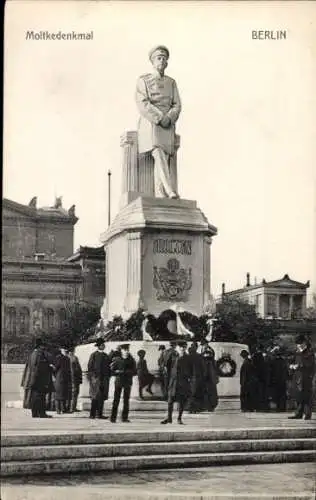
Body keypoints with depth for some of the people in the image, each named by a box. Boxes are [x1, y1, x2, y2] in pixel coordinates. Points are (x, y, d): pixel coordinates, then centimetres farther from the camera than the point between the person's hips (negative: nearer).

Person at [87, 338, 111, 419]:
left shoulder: (106, 356, 15)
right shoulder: (94, 355, -2)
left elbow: (108, 366, 19)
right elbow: (90, 366, -5)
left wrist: (108, 376, 8)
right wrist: (93, 376, -12)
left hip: (104, 378, 6)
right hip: (96, 378, -6)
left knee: (102, 397, 5)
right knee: (95, 397, -9)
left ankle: (99, 414, 10)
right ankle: (92, 414, -6)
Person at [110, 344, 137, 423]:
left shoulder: (131, 360, 7)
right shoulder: (116, 359, 5)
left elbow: (135, 372, 4)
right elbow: (112, 370, 5)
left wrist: (128, 372, -11)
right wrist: (118, 372, -13)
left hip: (128, 382, 1)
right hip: (118, 381, -1)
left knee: (126, 400, 1)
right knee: (116, 399, -6)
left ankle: (125, 417, 8)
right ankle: (113, 417, -3)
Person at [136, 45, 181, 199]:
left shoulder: (171, 82, 19)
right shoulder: (143, 80, 8)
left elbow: (177, 106, 9)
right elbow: (143, 104, -5)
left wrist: (168, 119, -13)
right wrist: (160, 118, -17)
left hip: (168, 127, 4)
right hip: (150, 124, -3)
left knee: (163, 160, -11)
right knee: (159, 157, -23)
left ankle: (160, 196, -19)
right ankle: (171, 192, -35)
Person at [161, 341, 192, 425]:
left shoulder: (187, 358, 7)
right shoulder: (172, 356, 2)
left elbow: (191, 369, 13)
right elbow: (168, 366, 6)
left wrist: (189, 377, 1)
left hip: (184, 381, 1)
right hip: (173, 380, -1)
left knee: (182, 400, 2)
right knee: (170, 399, -1)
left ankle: (179, 418, 11)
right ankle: (169, 417, 8)